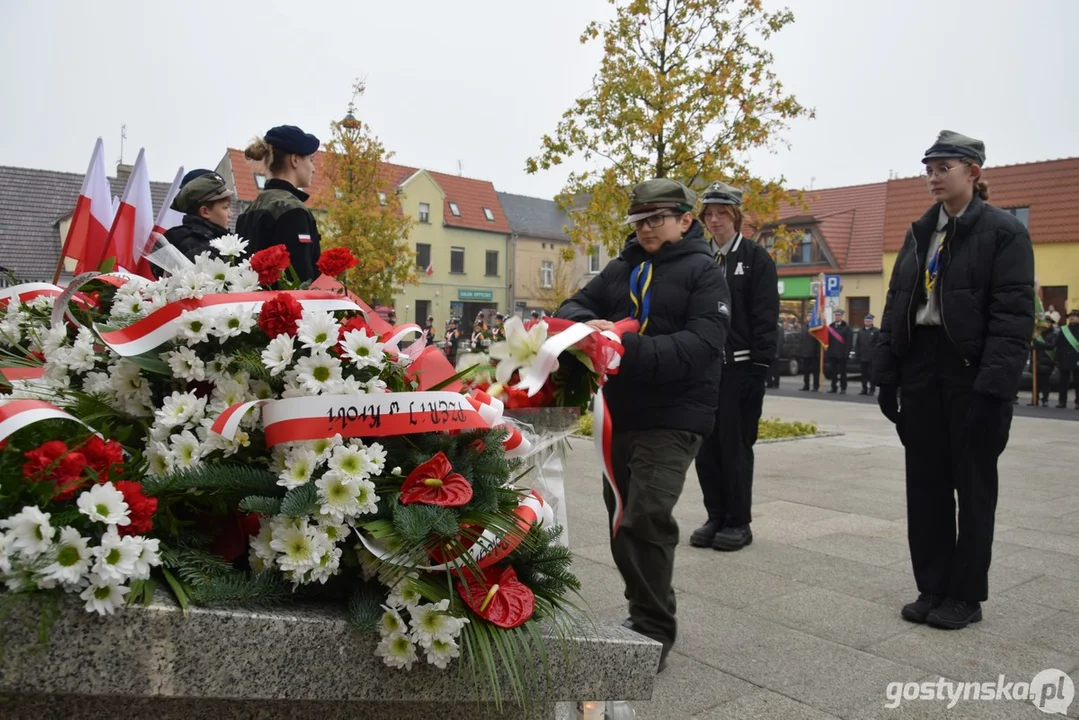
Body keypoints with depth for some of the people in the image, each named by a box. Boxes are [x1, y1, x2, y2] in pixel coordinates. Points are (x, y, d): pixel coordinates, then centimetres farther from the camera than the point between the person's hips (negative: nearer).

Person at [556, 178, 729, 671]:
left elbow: (702, 343, -17)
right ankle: (642, 612, 31)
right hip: (619, 414, 6)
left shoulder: (704, 272, -4)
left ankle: (655, 631, 0)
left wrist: (631, 349, -28)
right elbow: (573, 307, 9)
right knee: (621, 518, 13)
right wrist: (589, 325, -15)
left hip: (672, 419, -6)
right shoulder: (621, 269, 12)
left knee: (645, 519, -16)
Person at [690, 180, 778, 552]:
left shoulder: (756, 257, -1)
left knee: (735, 445, 0)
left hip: (740, 367, -5)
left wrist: (760, 366, -14)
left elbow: (765, 317, -7)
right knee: (706, 446, 7)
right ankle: (715, 517, 20)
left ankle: (739, 522, 12)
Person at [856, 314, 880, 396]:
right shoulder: (861, 332, 14)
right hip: (862, 357, 4)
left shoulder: (876, 331, 0)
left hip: (872, 358, -4)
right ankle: (864, 389, 14)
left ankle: (872, 390, 4)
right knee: (864, 374, 8)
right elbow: (857, 344, 12)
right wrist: (857, 354, 5)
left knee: (871, 374, -2)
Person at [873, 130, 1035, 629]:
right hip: (921, 369, 6)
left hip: (972, 373, -6)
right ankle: (932, 588, 22)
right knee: (925, 483, 10)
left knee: (973, 486, 6)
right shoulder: (920, 233, 13)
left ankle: (966, 596, 18)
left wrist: (994, 387, -20)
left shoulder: (1003, 232, -6)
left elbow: (1014, 314, -13)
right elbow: (895, 306, 12)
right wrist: (886, 375, 6)